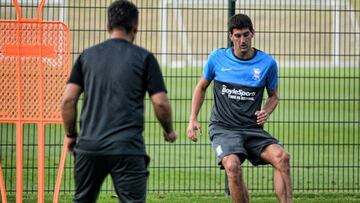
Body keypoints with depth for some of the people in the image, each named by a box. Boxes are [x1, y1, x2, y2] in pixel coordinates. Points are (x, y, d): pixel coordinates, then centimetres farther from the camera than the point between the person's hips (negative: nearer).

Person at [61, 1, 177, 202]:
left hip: (89, 146, 3)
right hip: (127, 148, -3)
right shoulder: (144, 58, 1)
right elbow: (161, 103, -3)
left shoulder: (87, 56, 9)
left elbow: (68, 100, 4)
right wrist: (169, 131, 14)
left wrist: (71, 135, 17)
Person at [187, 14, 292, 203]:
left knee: (281, 157, -27)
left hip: (253, 129, 1)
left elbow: (273, 96, 17)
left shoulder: (267, 63, 2)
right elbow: (201, 87, 18)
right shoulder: (217, 58, 2)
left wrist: (266, 112, -5)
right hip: (223, 128, -1)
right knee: (233, 165, -31)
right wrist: (192, 120, 10)